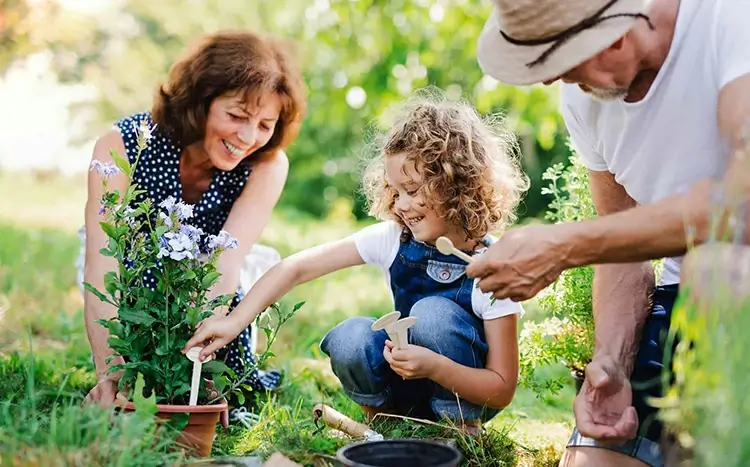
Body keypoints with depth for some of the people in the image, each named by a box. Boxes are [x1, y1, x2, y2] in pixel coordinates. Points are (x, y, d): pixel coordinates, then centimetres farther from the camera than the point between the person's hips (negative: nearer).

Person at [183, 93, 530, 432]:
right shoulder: (393, 238, -12)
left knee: (433, 313, -30)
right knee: (350, 338, -27)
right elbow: (298, 267, -15)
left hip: (462, 392, -2)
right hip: (409, 390, 3)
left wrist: (434, 366, -36)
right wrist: (234, 322, -25)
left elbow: (502, 390, -20)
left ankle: (463, 428, -9)